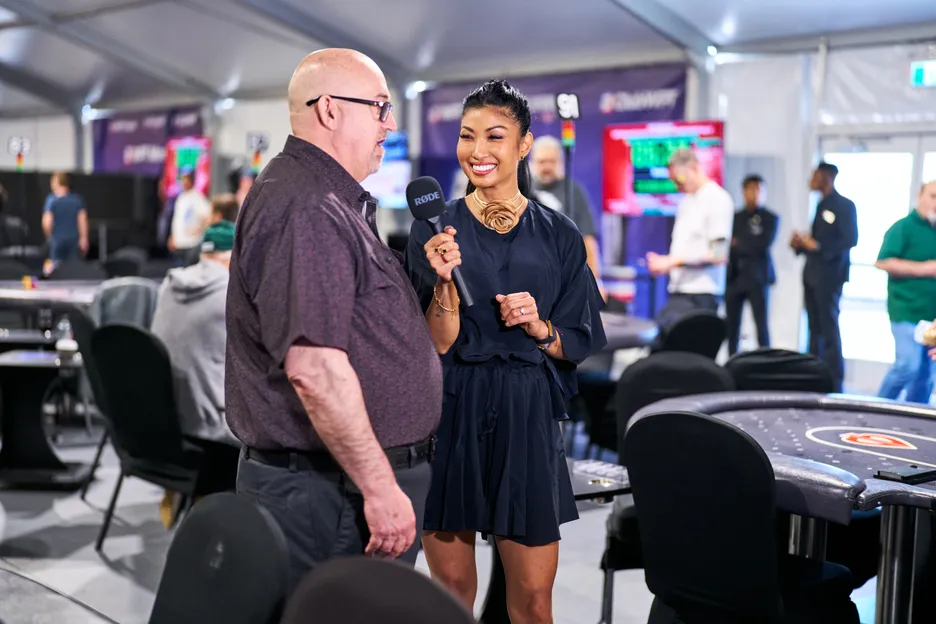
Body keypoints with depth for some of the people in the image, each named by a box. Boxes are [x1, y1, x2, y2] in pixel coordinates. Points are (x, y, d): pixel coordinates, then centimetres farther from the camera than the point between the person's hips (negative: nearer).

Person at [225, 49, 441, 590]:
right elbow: (313, 368, -27)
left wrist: (433, 277, 16)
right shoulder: (305, 210, -19)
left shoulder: (334, 201, 17)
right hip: (333, 495, -11)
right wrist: (381, 488, -24)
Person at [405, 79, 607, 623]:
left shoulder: (558, 235, 4)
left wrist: (540, 328, -11)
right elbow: (438, 344, -6)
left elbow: (582, 344, 8)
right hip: (451, 415, 0)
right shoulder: (436, 228, 1)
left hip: (526, 417, 1)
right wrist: (444, 280, -22)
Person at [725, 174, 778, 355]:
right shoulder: (734, 217, 13)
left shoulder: (770, 218, 3)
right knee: (732, 324, 4)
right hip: (734, 276, 4)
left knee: (761, 323, -5)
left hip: (757, 277, -3)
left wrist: (737, 245, -6)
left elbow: (763, 245, -10)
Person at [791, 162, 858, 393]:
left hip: (830, 274, -8)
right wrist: (800, 244, 3)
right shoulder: (822, 205, 17)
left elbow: (850, 240, -18)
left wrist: (817, 246, -22)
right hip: (812, 273, 8)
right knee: (815, 329, 10)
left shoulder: (844, 205, -8)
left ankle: (834, 384, -5)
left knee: (829, 329, -8)